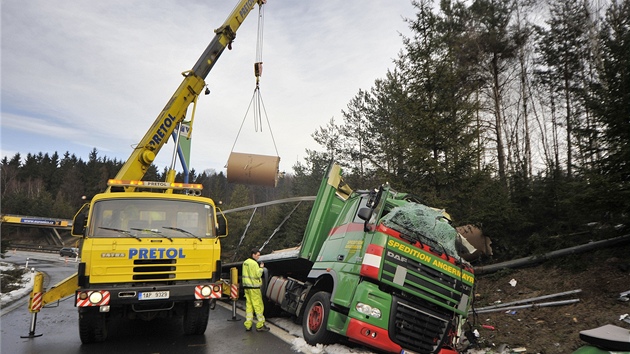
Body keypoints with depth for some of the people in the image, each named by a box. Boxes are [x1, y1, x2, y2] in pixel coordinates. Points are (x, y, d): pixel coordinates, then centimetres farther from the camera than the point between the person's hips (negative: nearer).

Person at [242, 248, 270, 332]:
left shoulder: (245, 262, 13)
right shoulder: (254, 263, -15)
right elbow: (258, 274, -18)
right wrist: (261, 268, -5)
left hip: (246, 286, 9)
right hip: (254, 287, -9)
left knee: (249, 305, 11)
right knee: (258, 306, -2)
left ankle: (248, 325, 12)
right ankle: (260, 325, 2)